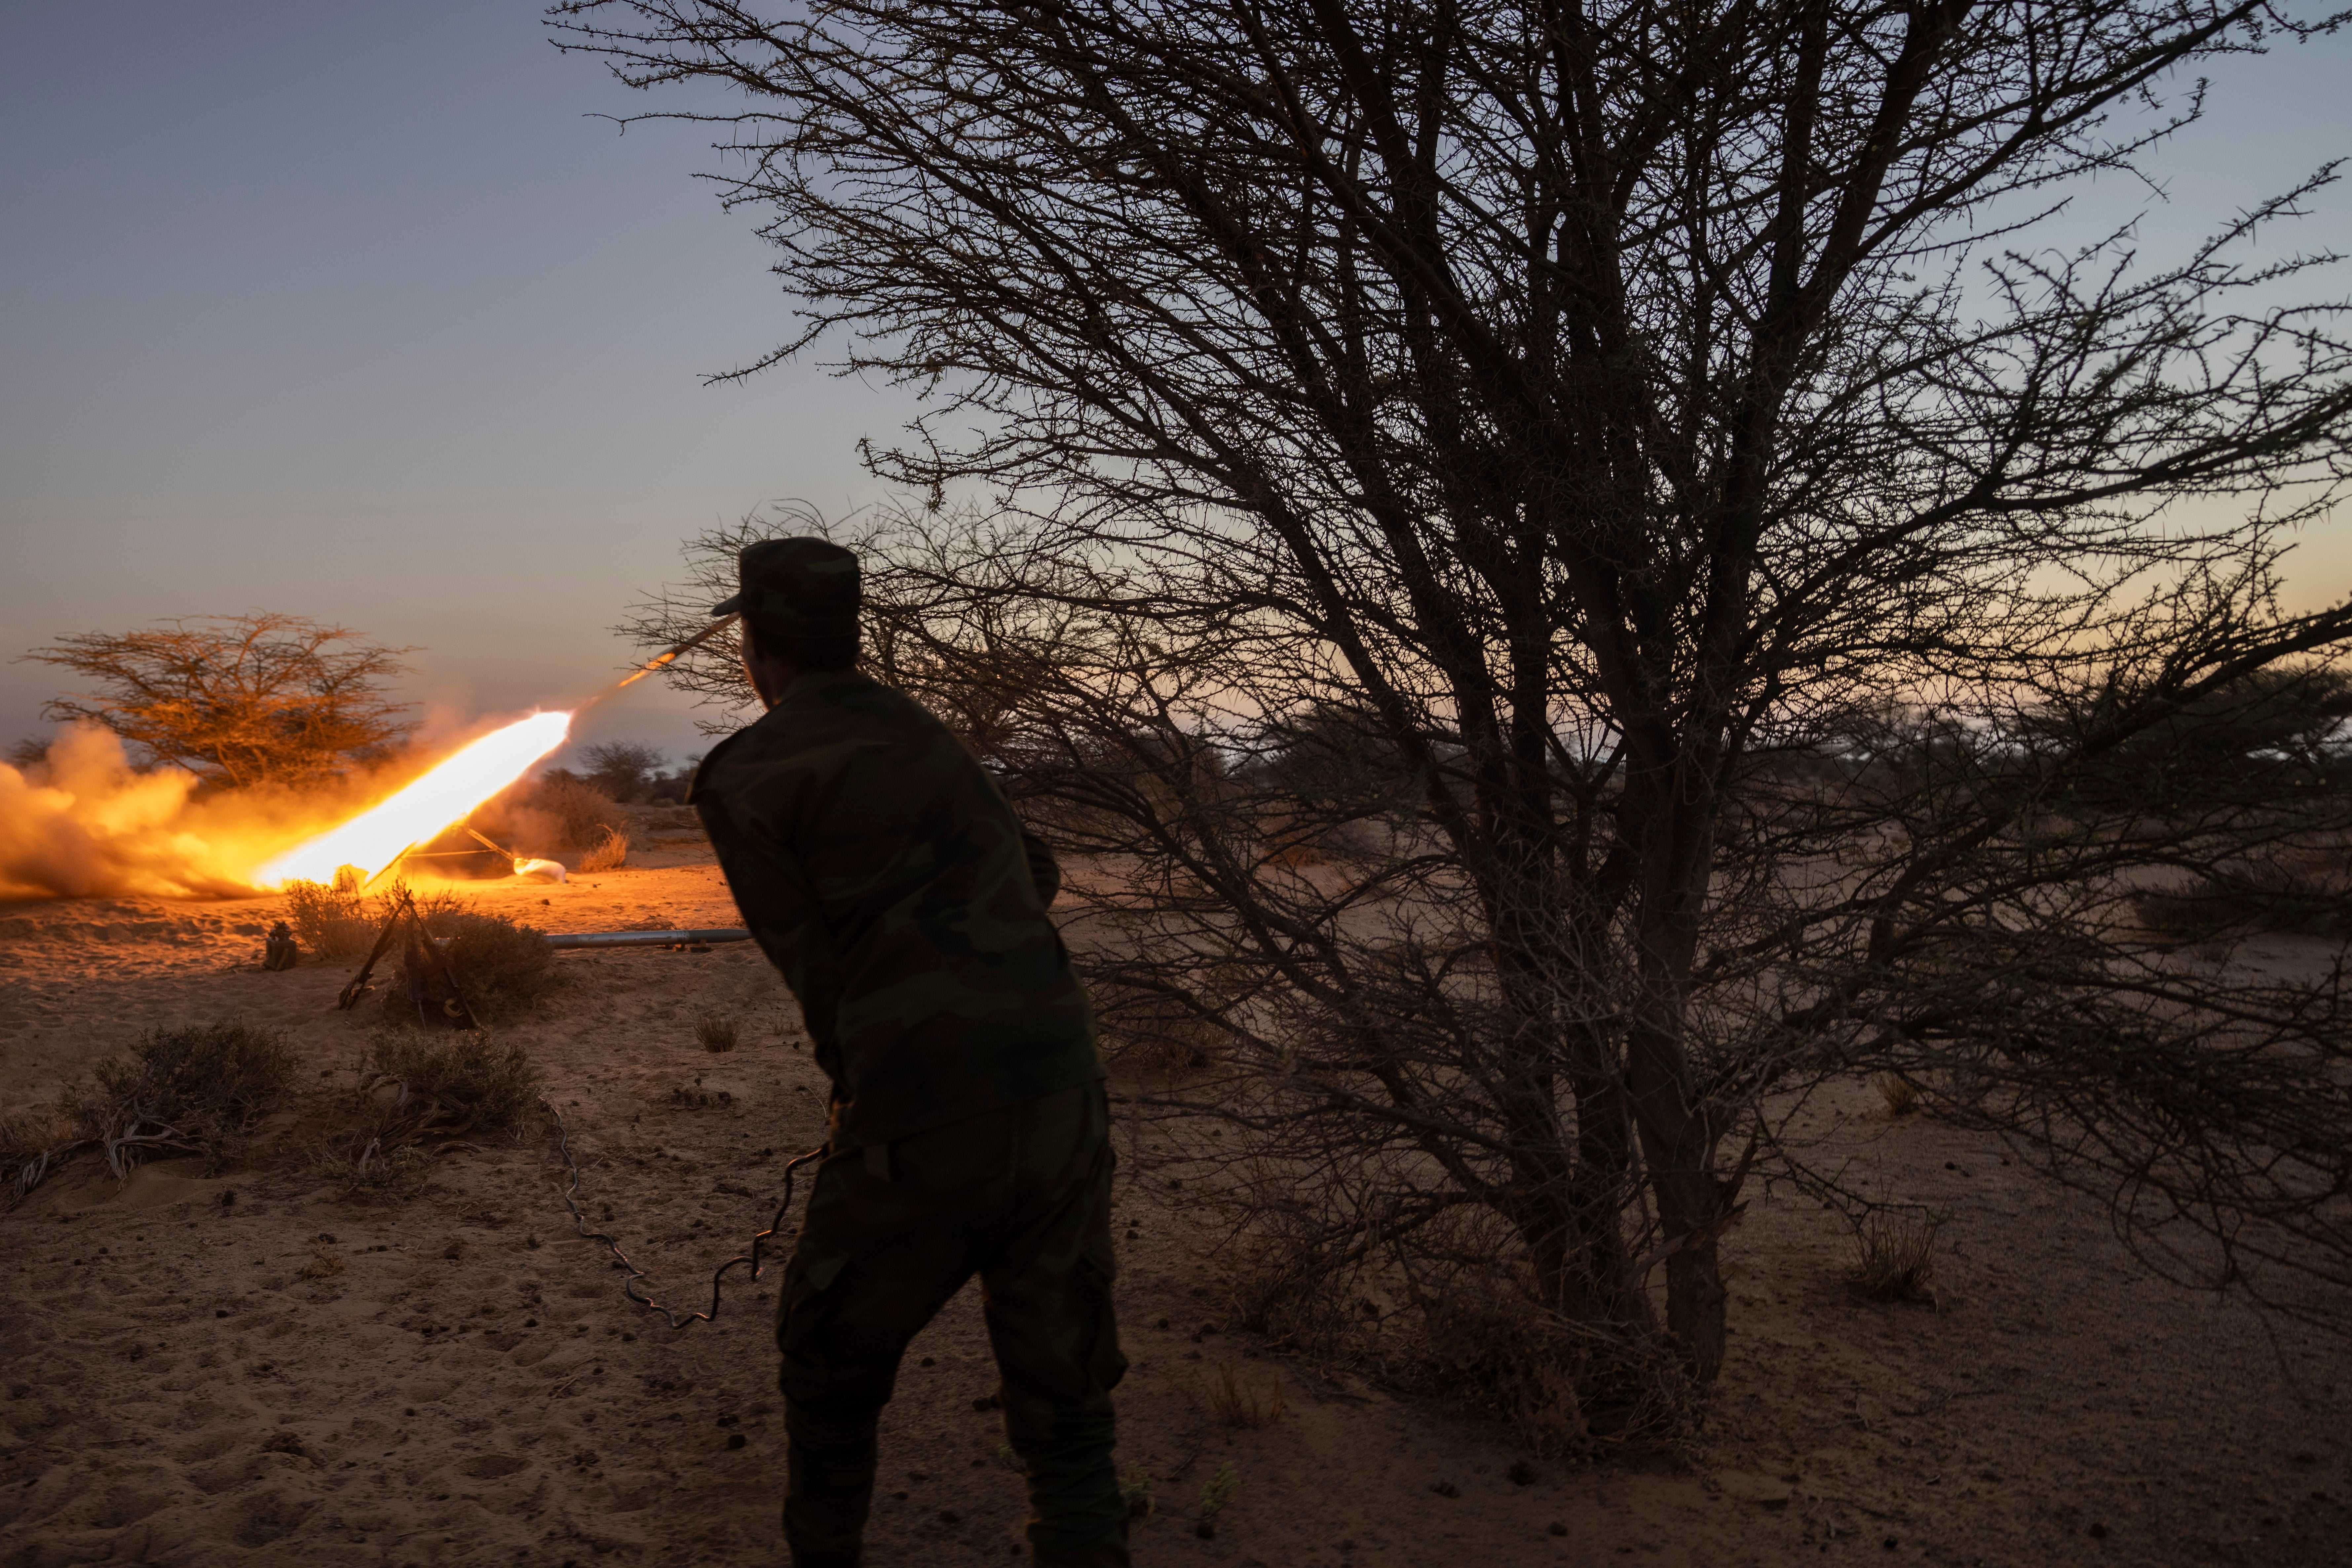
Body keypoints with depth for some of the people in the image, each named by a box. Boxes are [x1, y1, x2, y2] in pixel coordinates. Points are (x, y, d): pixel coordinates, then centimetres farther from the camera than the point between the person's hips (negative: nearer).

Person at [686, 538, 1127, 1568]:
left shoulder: (741, 776, -1)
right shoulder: (923, 735, 17)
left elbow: (817, 971, -1)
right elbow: (1035, 874, 26)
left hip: (921, 1125, -4)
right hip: (1066, 1097, 5)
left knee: (831, 1369, 22)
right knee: (1065, 1403, 12)